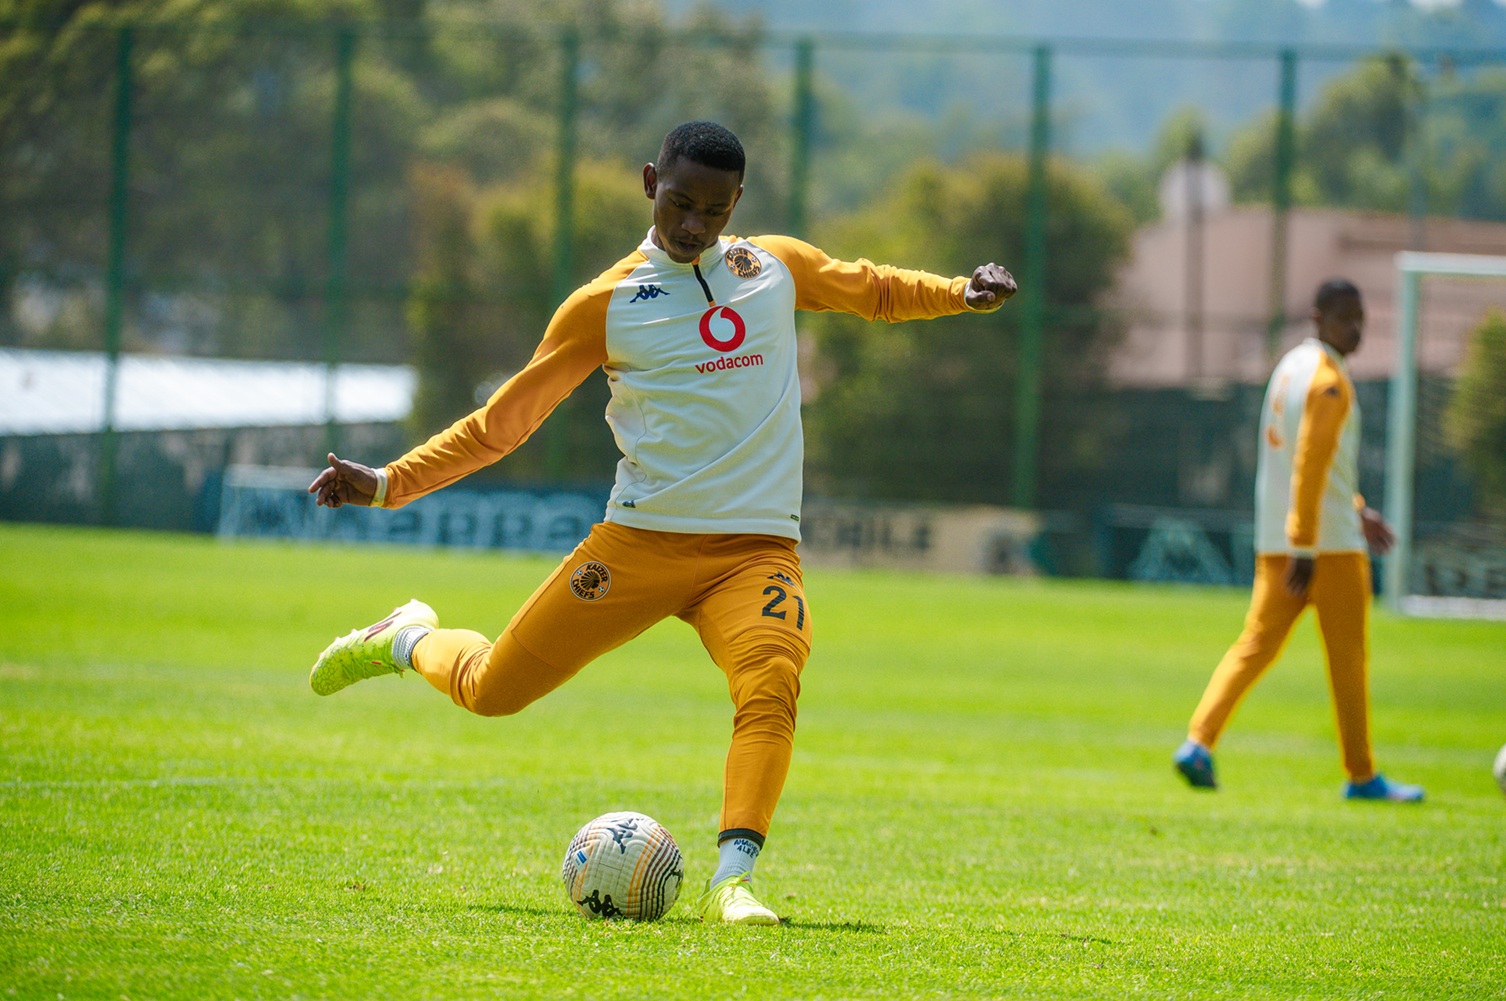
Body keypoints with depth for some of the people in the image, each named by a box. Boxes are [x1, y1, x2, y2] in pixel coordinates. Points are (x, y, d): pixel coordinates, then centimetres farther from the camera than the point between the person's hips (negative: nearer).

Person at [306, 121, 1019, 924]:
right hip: (639, 542, -1)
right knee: (489, 690, 5)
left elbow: (875, 290, 29)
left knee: (770, 689, -30)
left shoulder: (777, 267, 10)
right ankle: (409, 641, 39)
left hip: (756, 548, 1)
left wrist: (962, 293, 10)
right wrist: (388, 483, -3)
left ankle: (730, 880, -33)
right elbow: (504, 420, 5)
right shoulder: (606, 304, 1)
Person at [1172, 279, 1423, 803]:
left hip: (1275, 542, 8)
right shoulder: (1328, 381, -14)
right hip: (1329, 543, -8)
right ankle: (1361, 776, 7)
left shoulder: (1291, 366, 15)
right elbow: (1309, 466, -20)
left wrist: (1356, 509, 27)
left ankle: (1198, 742, -8)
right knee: (1348, 658, 1)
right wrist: (1304, 548, -22)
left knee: (1256, 644, 6)